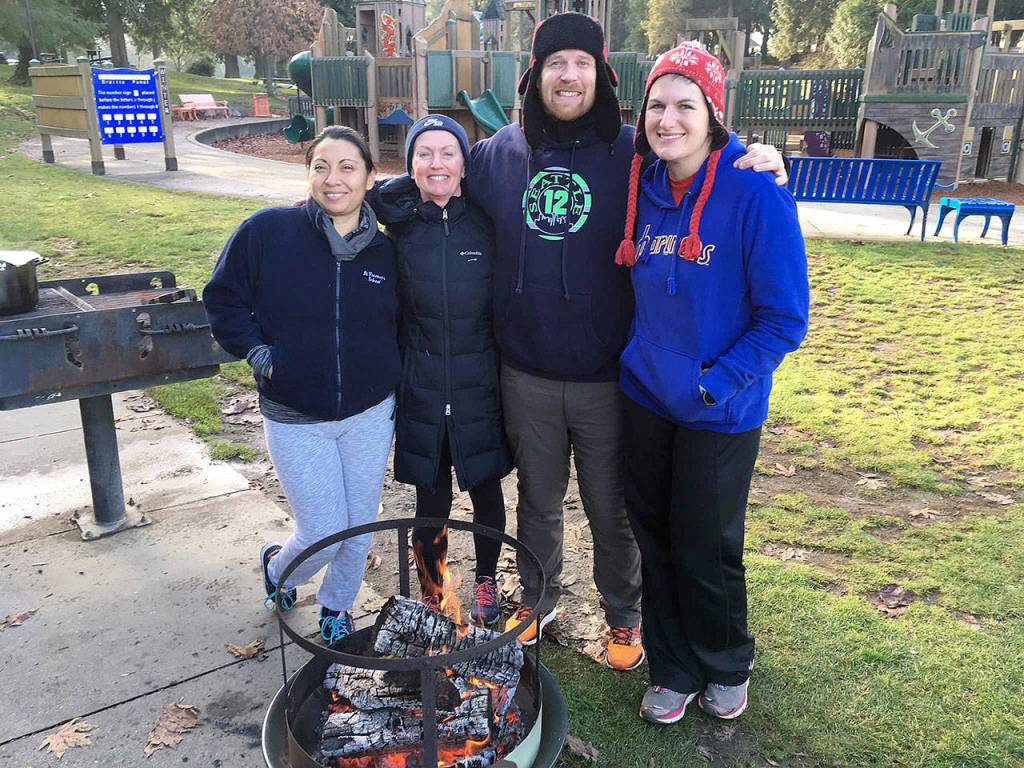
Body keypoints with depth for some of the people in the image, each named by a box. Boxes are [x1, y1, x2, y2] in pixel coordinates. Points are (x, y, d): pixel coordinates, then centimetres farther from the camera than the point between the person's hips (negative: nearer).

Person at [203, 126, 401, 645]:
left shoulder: (383, 251, 1)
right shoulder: (266, 232, -10)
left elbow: (399, 325, 14)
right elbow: (222, 299, -1)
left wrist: (390, 375, 4)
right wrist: (258, 353, -11)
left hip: (370, 413, 3)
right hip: (295, 419, -3)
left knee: (361, 528, 12)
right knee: (325, 534, -1)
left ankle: (337, 608, 41)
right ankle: (276, 566, 37)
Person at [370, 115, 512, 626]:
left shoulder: (487, 223, -4)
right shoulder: (399, 224, -2)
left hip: (479, 386, 0)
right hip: (421, 387, 1)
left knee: (485, 489, 13)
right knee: (432, 498, 10)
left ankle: (486, 581, 38)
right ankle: (432, 591, 33)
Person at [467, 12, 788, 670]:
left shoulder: (636, 154, -7)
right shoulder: (497, 154, 2)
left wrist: (762, 169, -20)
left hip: (607, 380, -2)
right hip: (526, 376, 3)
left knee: (612, 511, 15)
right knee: (538, 501, 21)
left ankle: (624, 616, 40)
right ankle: (539, 598, 46)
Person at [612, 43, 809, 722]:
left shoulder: (756, 194, -18)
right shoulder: (644, 189, -1)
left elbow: (785, 319, -16)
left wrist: (710, 385, -18)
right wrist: (639, 359, 5)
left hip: (718, 413, -5)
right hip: (645, 398, 5)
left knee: (706, 552, 11)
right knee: (656, 540, 16)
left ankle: (726, 668, 41)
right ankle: (673, 671, 39)